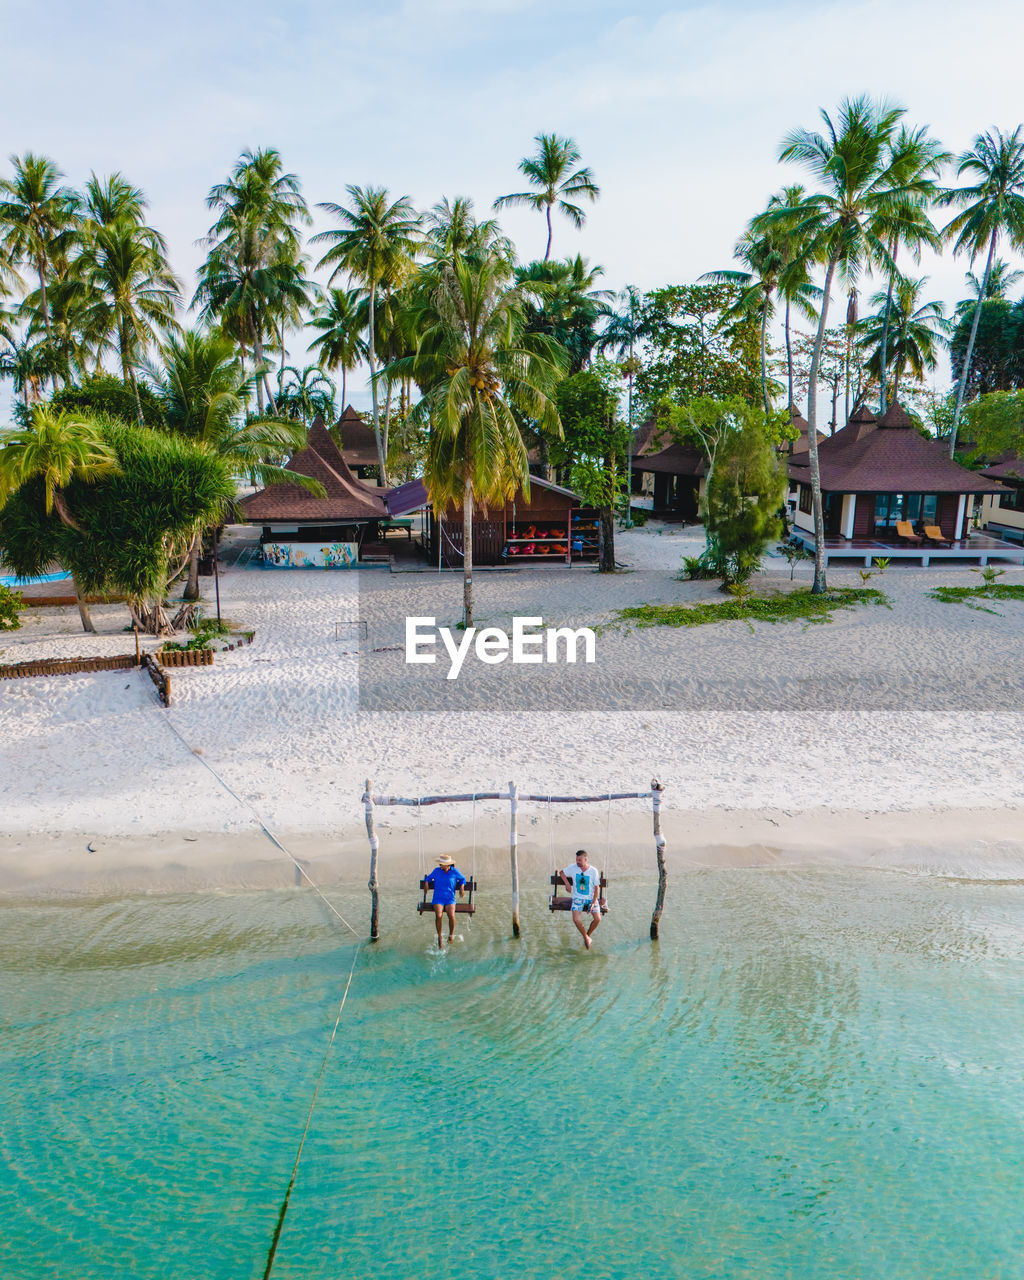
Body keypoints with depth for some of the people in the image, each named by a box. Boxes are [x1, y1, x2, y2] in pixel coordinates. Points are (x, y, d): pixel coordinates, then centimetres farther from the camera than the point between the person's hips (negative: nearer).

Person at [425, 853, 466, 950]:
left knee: (451, 915, -30)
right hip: (438, 899, 1)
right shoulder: (437, 870, 2)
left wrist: (462, 887, 1)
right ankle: (440, 938, -11)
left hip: (450, 899, -1)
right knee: (439, 915, -30)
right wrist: (427, 883, 1)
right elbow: (429, 877, 20)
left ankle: (451, 935, -3)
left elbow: (462, 879, 18)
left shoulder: (455, 871, 0)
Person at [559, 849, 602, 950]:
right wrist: (567, 884, -1)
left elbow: (597, 888, -4)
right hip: (578, 898, 0)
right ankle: (586, 937, 3)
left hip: (591, 898, 0)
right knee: (576, 919, -23)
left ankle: (588, 934, 11)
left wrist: (593, 903, -12)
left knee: (597, 919, -19)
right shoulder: (573, 867, -6)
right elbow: (561, 872, 12)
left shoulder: (594, 871, -9)